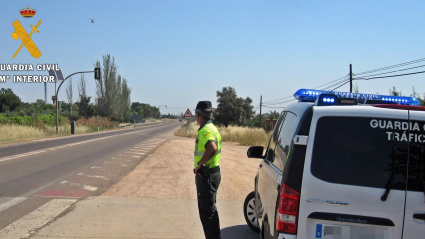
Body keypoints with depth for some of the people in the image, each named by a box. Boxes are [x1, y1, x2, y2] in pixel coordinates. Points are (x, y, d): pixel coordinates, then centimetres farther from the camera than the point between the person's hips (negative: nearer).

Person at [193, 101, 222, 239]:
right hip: (211, 173, 11)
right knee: (208, 209, 19)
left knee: (207, 211, -4)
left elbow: (212, 148, -37)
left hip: (206, 175, -11)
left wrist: (199, 163, -27)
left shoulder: (205, 130, -19)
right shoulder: (212, 128, 14)